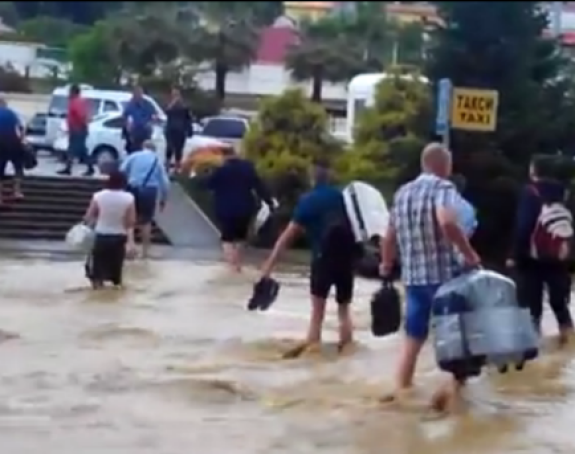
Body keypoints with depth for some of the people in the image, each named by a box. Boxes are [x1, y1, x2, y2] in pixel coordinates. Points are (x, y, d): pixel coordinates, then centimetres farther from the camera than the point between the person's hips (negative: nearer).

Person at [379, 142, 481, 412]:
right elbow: (447, 222, -27)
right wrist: (470, 254, -18)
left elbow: (389, 238, 17)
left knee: (412, 338, 13)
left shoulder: (402, 193, 12)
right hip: (446, 274, -6)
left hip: (413, 278, 6)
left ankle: (401, 391, 11)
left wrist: (386, 266, 32)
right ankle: (454, 386, 2)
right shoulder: (443, 187, -8)